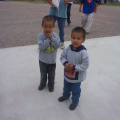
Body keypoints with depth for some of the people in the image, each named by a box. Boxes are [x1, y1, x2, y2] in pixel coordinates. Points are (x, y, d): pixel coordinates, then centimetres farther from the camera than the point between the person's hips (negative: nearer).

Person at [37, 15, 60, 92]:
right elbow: (41, 46, -25)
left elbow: (58, 45, -19)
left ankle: (51, 85, 42)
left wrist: (52, 38, -26)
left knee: (51, 74, 18)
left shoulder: (55, 35, -11)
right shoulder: (40, 36, -16)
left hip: (52, 60, 0)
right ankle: (42, 84, 47)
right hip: (43, 60, 0)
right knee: (43, 74, 21)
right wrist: (48, 39, -28)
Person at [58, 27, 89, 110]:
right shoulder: (68, 49, -14)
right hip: (67, 74, 5)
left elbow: (85, 65, -23)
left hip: (77, 77, -5)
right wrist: (65, 63, -19)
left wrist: (74, 67, -28)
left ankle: (75, 102, 46)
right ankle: (65, 96, 60)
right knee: (66, 88, 31)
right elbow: (62, 56, 0)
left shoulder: (83, 52, -28)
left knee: (75, 91, 19)